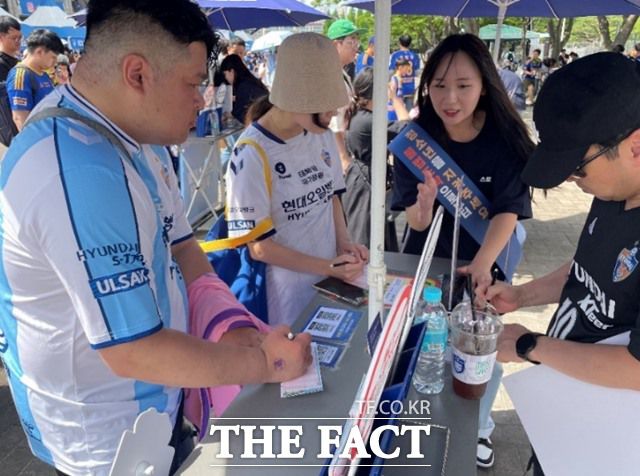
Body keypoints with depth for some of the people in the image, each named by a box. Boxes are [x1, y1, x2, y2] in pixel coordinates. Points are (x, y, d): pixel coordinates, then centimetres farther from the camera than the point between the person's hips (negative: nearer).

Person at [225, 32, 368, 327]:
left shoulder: (323, 136, -1)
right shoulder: (252, 156, -21)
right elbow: (259, 246, -17)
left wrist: (344, 243, -4)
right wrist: (327, 267, -17)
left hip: (331, 281, 6)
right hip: (286, 292, -6)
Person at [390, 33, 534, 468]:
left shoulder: (506, 138, -17)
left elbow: (509, 211, -20)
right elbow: (416, 224, -17)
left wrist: (482, 265, -37)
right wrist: (424, 204, -41)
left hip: (485, 262, 0)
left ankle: (480, 428, 44)